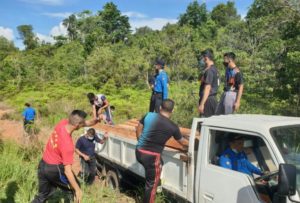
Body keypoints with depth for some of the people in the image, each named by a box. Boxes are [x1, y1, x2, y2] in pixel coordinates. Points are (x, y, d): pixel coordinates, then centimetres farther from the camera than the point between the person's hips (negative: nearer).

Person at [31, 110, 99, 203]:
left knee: (42, 195, 23)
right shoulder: (68, 144, -33)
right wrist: (78, 190, -22)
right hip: (54, 169, -8)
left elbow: (87, 123, -2)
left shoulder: (62, 123, -13)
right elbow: (67, 171, -29)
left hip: (43, 165, 8)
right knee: (75, 189, 15)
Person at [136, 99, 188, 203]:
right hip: (152, 156, -6)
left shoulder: (149, 115, 0)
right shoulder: (173, 127, -7)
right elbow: (182, 142, 8)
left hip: (139, 152, 6)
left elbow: (138, 130, 10)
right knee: (152, 184, 10)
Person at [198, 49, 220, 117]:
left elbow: (207, 88, -22)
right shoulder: (214, 69, 15)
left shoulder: (209, 71, -16)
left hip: (208, 100, -10)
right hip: (213, 99, 10)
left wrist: (201, 104, -23)